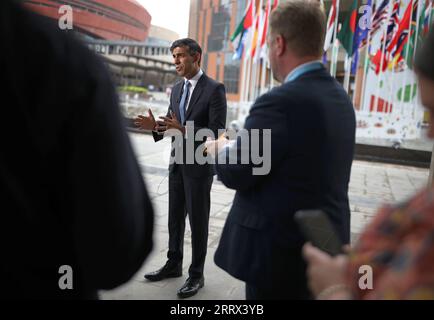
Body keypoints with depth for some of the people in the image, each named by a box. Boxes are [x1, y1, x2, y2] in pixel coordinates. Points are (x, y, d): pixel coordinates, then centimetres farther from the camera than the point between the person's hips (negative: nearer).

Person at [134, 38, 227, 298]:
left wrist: (183, 129, -29)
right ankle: (174, 264, 32)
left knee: (198, 221, 3)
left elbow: (217, 132, -17)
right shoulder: (177, 89, 11)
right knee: (175, 217, 16)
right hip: (177, 164, 7)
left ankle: (196, 274, 17)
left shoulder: (214, 89, -12)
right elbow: (173, 124, 13)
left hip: (199, 166, -7)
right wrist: (156, 126, -9)